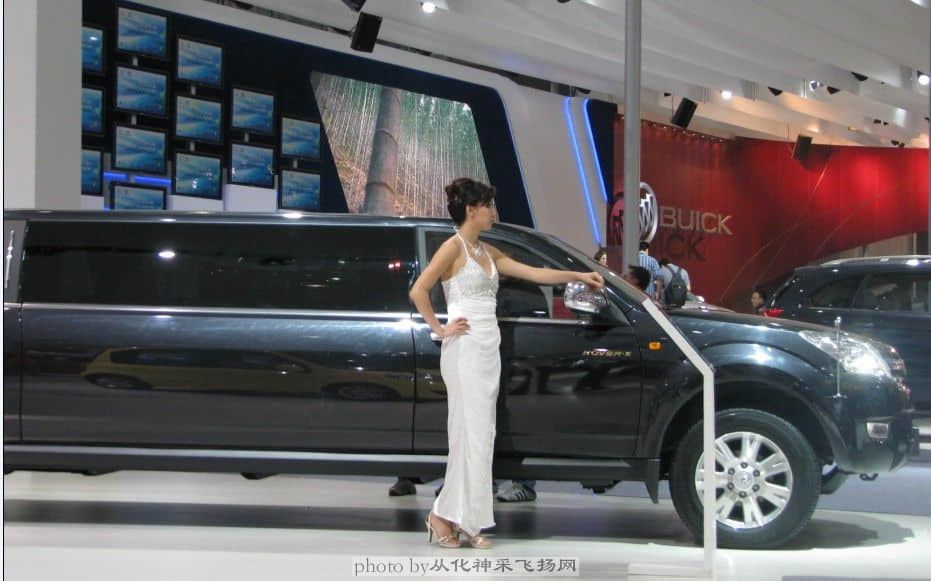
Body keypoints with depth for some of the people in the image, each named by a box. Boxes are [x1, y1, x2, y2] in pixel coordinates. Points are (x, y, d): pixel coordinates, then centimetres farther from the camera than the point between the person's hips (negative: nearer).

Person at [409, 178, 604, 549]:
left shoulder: (487, 252, 16)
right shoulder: (453, 247, -8)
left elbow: (533, 273, 19)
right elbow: (418, 291, -15)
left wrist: (579, 275, 18)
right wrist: (440, 330, -11)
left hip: (489, 348, 8)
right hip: (465, 349, -8)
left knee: (481, 435, 6)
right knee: (472, 434, -9)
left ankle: (466, 521, 9)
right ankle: (444, 514, -1)